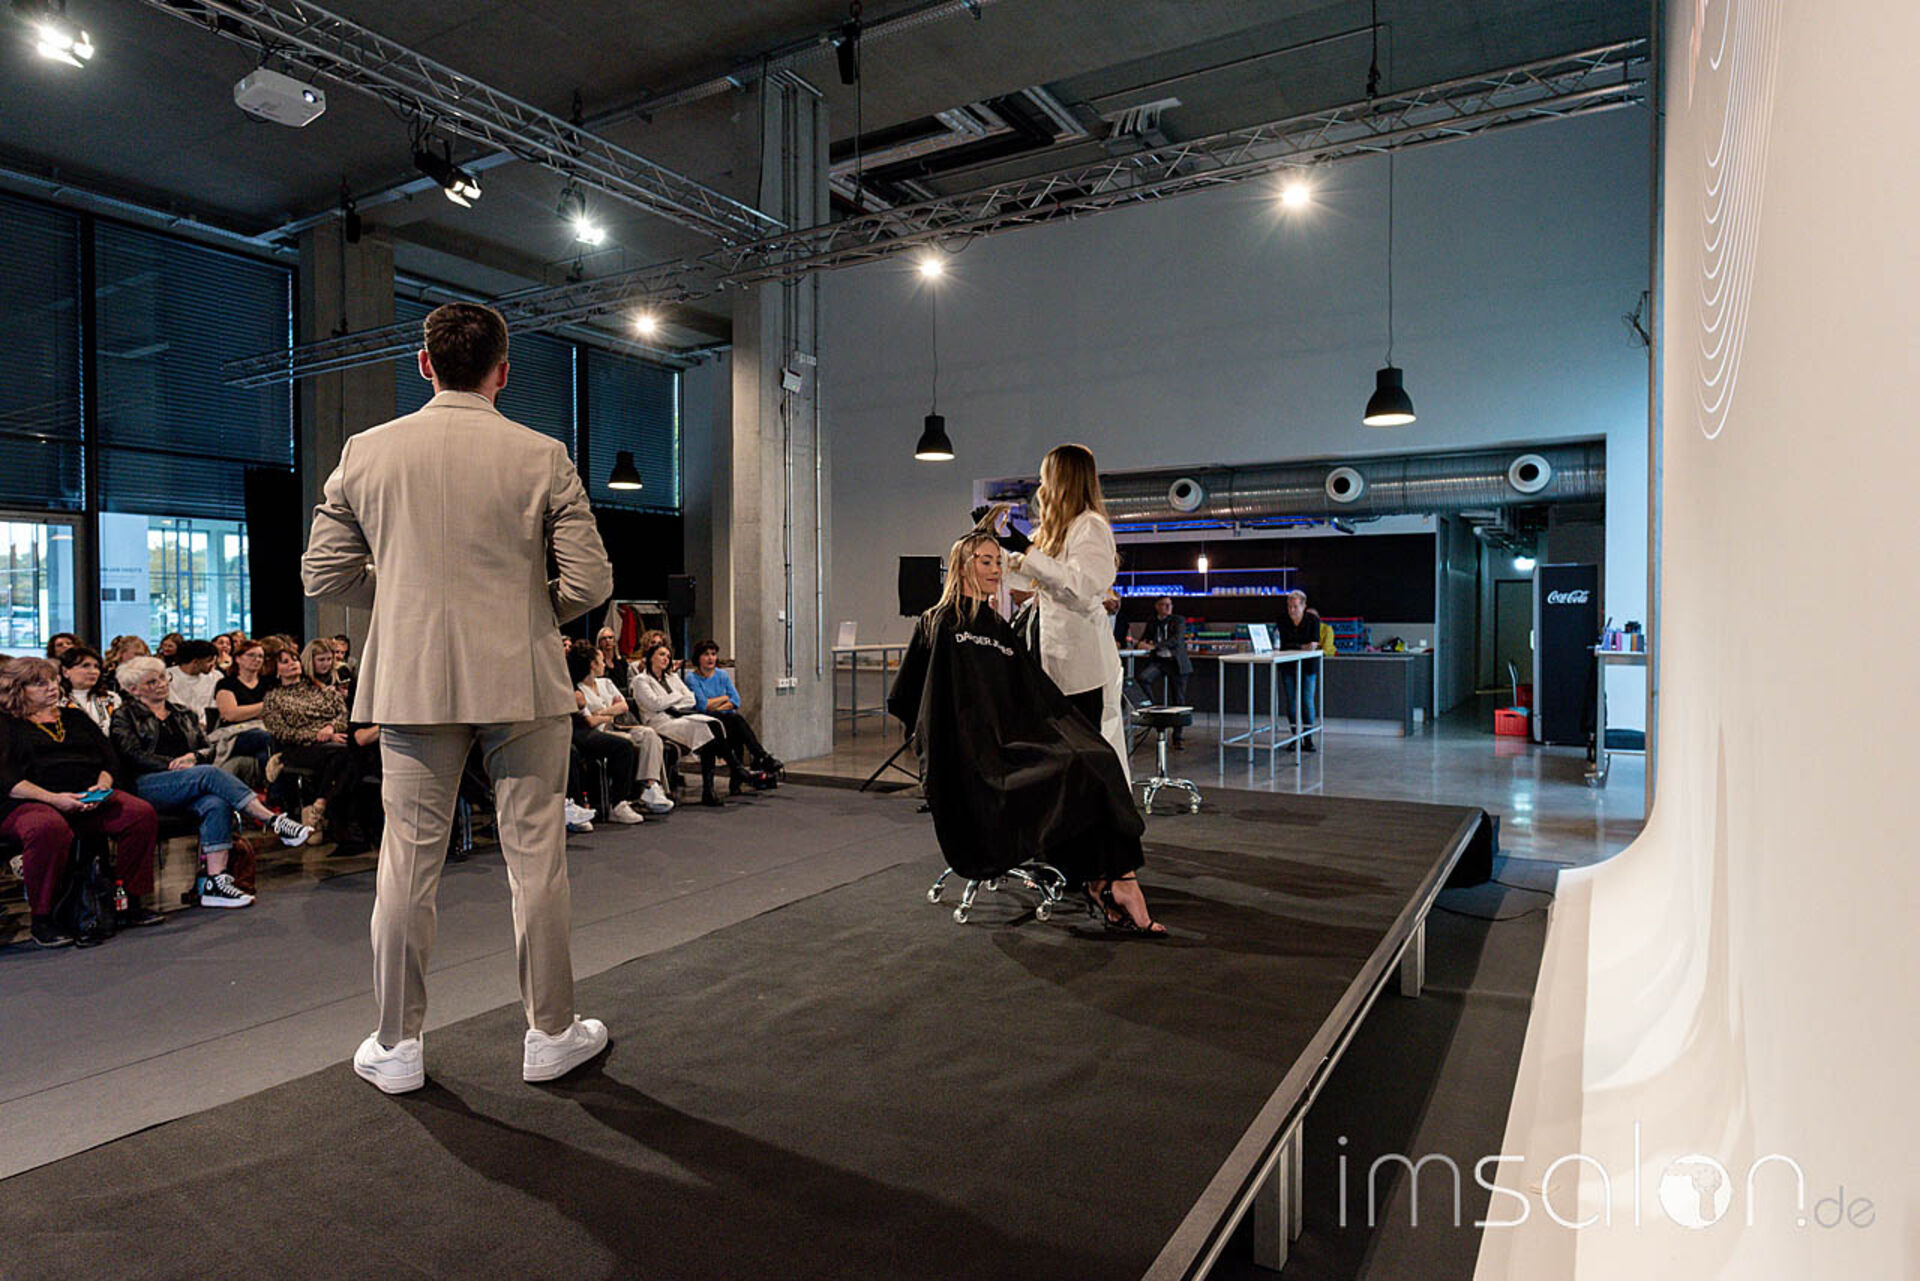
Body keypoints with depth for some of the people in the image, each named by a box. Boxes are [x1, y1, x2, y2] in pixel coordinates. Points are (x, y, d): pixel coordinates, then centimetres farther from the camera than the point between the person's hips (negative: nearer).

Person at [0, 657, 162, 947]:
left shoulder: (74, 717, 26)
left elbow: (109, 758, 19)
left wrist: (102, 785, -4)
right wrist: (54, 799, -17)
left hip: (88, 798, 4)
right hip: (29, 803, -4)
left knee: (143, 814, -25)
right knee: (50, 828, -40)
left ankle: (130, 902, -16)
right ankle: (41, 919, -23)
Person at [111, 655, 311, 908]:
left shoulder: (184, 714, 27)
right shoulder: (125, 717, 15)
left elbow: (208, 749, 15)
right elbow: (134, 757, -1)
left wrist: (193, 757, -7)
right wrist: (174, 764, -14)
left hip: (188, 791, 4)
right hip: (146, 787, -4)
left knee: (217, 804, -34)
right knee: (210, 774, -34)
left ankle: (216, 882, -41)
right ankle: (275, 823, -43)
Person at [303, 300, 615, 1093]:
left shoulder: (366, 453, 2)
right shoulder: (542, 458, -5)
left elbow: (323, 574, 6)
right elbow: (590, 582, -7)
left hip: (412, 682, 2)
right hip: (522, 681, -2)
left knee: (408, 861, 11)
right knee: (535, 857, 7)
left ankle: (396, 1047, 23)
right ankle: (551, 1034, 19)